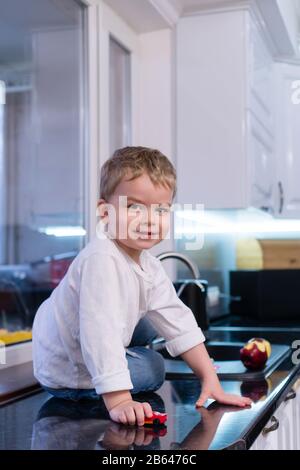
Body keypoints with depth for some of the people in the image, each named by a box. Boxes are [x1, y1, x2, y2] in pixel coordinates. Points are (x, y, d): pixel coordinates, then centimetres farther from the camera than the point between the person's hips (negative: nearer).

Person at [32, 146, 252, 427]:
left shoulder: (149, 266, -5)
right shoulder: (101, 260, -34)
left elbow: (178, 321, -2)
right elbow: (101, 332, -40)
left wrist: (210, 380, -5)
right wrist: (118, 402, -42)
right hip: (66, 374, -9)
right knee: (153, 367, -4)